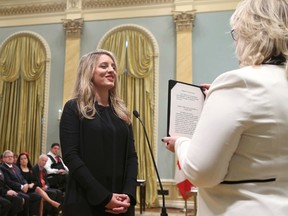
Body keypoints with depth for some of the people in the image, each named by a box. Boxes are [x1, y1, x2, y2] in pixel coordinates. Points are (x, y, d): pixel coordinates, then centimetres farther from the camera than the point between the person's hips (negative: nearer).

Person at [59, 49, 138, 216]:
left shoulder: (122, 112, 11)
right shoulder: (74, 108, -2)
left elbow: (132, 156, 7)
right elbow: (71, 157, -12)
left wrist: (129, 194, -10)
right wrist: (104, 197, -18)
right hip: (86, 202, -4)